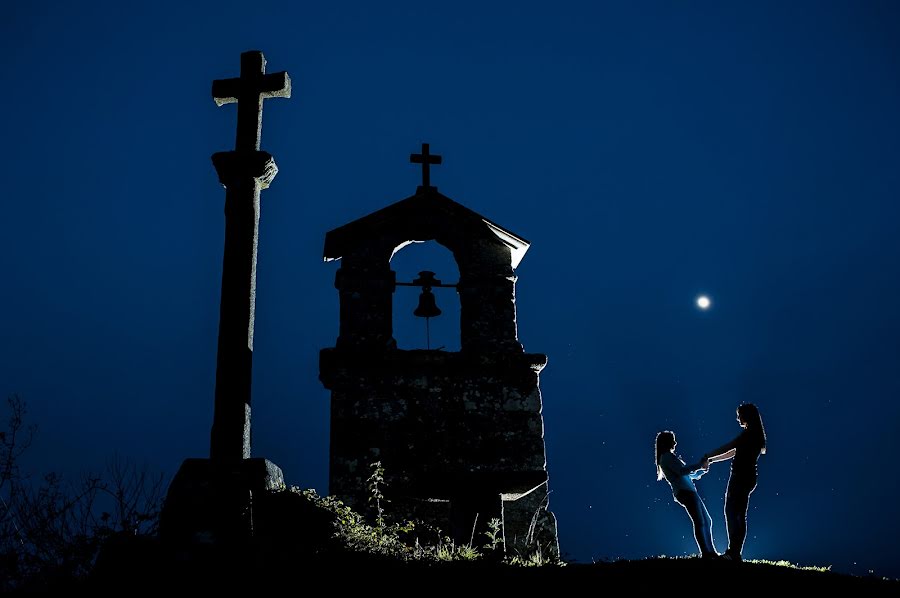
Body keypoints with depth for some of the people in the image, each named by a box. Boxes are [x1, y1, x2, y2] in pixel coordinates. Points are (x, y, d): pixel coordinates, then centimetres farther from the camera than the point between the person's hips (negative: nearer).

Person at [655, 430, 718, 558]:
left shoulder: (668, 457, 25)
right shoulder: (667, 456, -4)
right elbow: (682, 471, -17)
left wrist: (702, 470, 20)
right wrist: (699, 465, -10)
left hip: (689, 492, 10)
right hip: (685, 492, -10)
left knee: (707, 521, 9)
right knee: (699, 522, -15)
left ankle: (711, 552, 9)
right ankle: (706, 553, -17)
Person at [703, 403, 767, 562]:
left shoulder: (748, 434, -12)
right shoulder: (756, 435, 17)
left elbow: (726, 448, -17)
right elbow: (734, 453, 21)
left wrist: (708, 456, -6)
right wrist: (712, 459, 18)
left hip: (740, 477, -9)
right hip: (748, 478, 9)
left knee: (731, 513, -9)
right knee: (740, 516, 9)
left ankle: (733, 552, -12)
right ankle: (736, 552, 11)